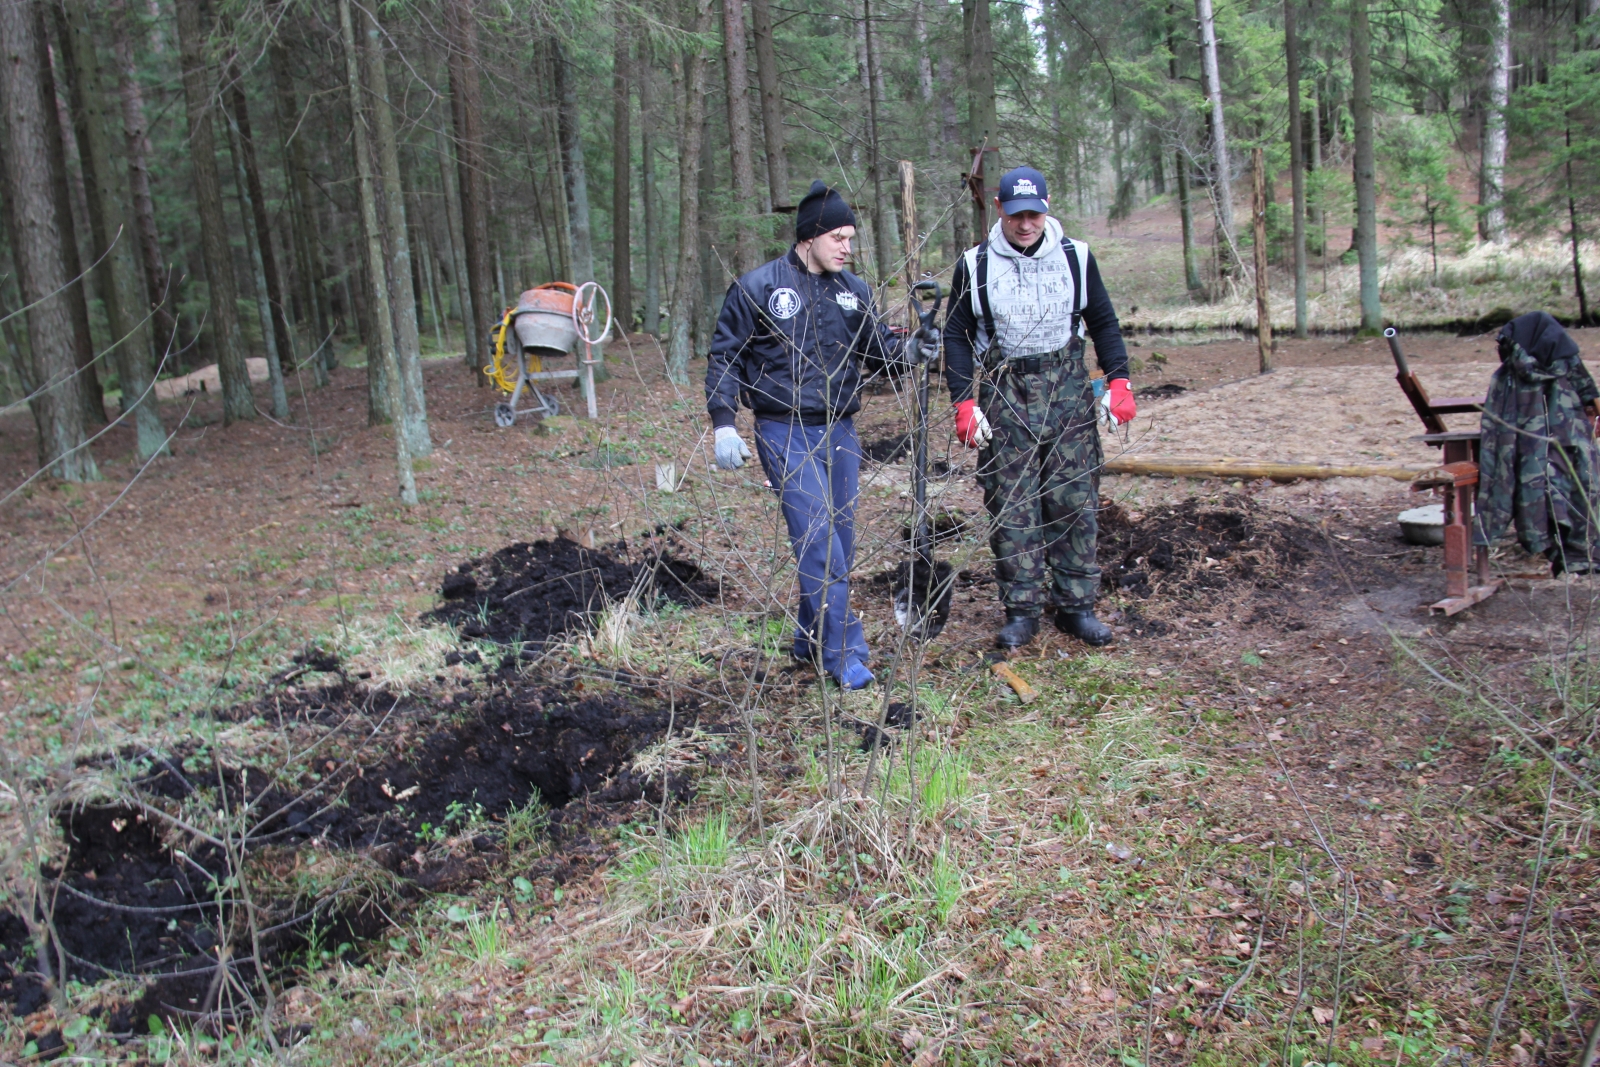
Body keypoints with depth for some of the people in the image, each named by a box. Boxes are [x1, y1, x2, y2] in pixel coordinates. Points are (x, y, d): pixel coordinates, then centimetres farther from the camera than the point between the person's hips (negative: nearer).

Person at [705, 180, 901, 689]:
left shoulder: (853, 289, 7)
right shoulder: (758, 287, -6)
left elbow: (878, 344, 13)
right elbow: (725, 357, -1)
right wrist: (724, 425, -8)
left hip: (841, 432, 6)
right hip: (787, 434, -5)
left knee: (839, 541, 10)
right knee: (818, 542, -12)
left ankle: (812, 640, 25)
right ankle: (843, 652, -5)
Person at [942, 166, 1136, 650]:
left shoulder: (1076, 257, 5)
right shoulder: (975, 265, 1)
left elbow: (1104, 322, 13)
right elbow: (956, 336, 5)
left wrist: (1118, 380, 1)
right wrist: (964, 402, -5)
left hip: (1068, 391, 1)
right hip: (1004, 395, -1)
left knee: (1075, 502, 3)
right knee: (1011, 507, -1)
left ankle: (1076, 605, 13)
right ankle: (1021, 610, 8)